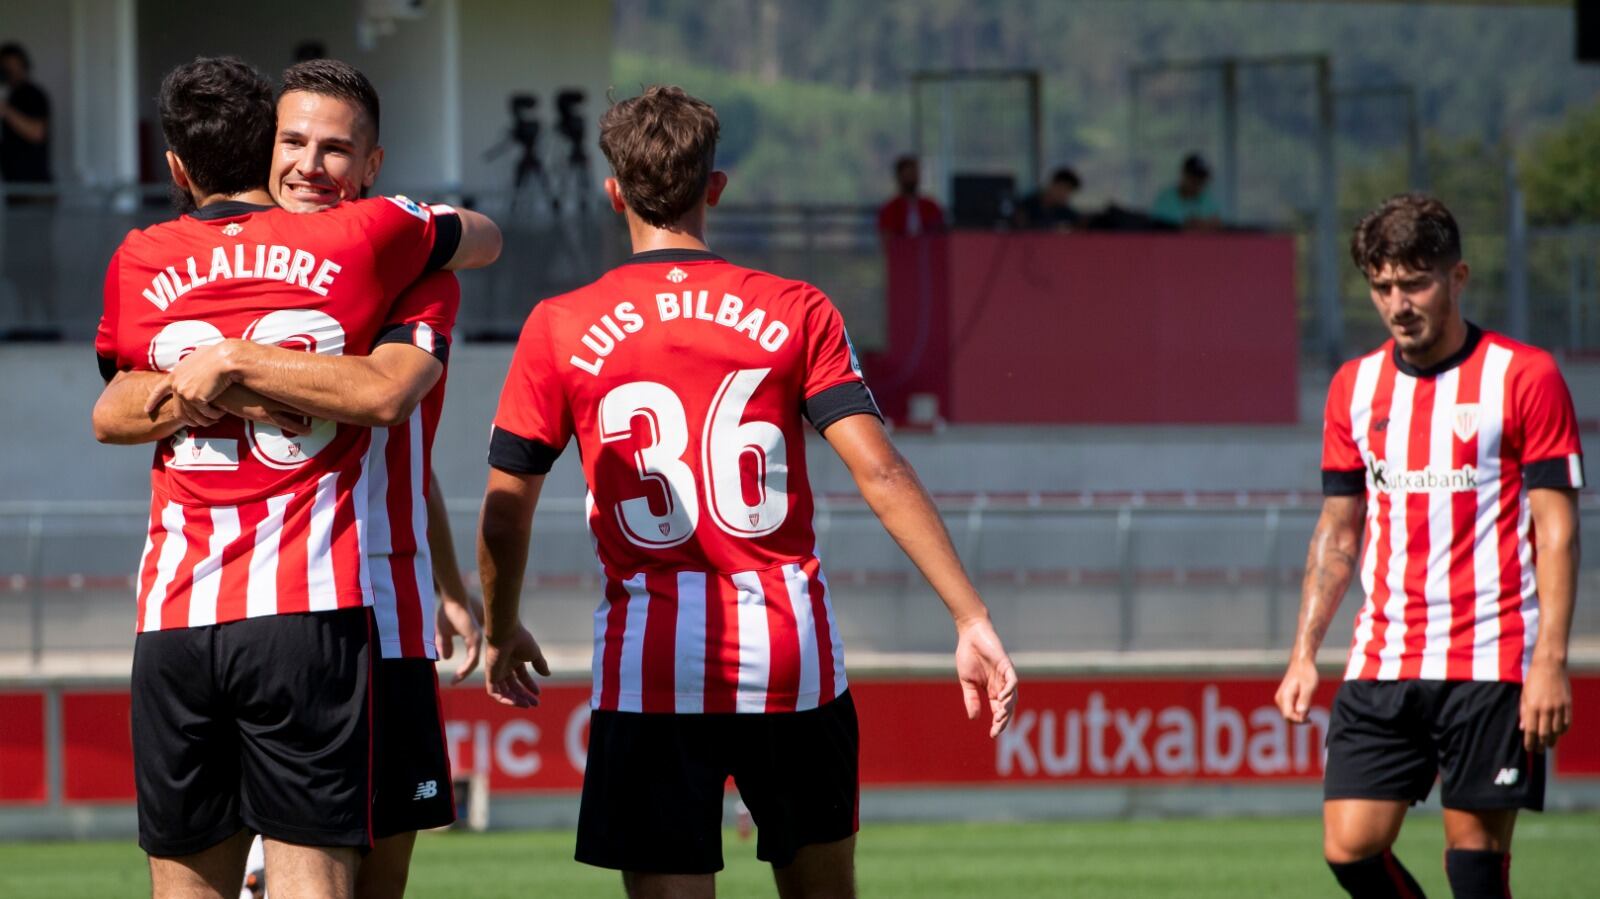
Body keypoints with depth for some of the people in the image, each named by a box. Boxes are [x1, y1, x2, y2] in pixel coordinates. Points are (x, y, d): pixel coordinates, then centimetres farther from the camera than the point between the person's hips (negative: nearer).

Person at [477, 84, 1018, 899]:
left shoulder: (560, 329, 1)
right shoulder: (797, 313, 2)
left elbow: (504, 511, 4)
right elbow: (879, 472, -6)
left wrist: (501, 635, 22)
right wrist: (972, 621, -5)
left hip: (650, 670, -1)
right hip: (792, 654, 1)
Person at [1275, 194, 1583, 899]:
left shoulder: (1525, 377, -4)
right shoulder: (1355, 386, 11)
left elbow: (1556, 529, -6)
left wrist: (1550, 662, -14)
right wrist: (1303, 653, 9)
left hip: (1490, 667, -5)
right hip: (1381, 667, 5)